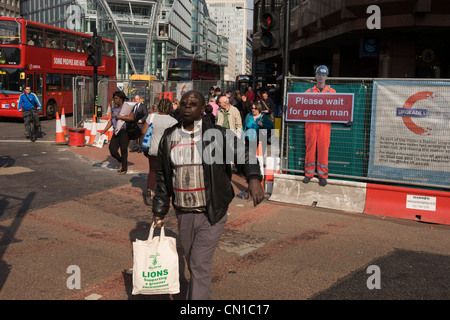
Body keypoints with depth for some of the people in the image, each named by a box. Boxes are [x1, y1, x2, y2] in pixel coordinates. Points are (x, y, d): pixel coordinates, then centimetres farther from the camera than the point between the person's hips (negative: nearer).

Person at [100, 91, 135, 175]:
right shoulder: (114, 109, 15)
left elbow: (132, 118, -19)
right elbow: (111, 120, 18)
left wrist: (120, 117, -21)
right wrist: (105, 130, 10)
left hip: (125, 131, -6)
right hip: (116, 132, 6)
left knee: (123, 149, -4)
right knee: (112, 148, -3)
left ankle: (124, 169, 9)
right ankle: (120, 161, 23)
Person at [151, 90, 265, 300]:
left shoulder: (218, 135, -7)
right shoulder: (169, 138, 4)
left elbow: (244, 154, -16)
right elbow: (162, 178, 9)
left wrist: (253, 178, -37)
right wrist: (159, 212, 11)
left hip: (211, 214, -4)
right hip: (183, 214, 4)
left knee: (200, 266, -5)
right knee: (193, 264, 18)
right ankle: (203, 295, 43)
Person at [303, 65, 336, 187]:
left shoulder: (332, 91, 13)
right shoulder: (309, 92, 13)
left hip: (325, 124, 0)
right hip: (310, 123, 1)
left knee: (323, 149, -2)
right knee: (310, 148, 1)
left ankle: (322, 175, 6)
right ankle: (309, 173, 11)